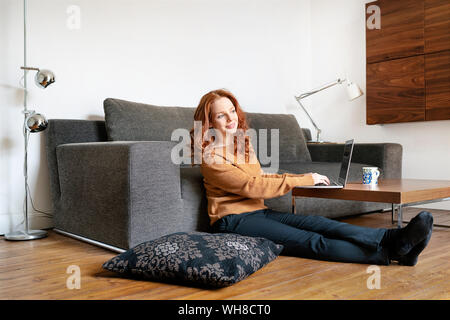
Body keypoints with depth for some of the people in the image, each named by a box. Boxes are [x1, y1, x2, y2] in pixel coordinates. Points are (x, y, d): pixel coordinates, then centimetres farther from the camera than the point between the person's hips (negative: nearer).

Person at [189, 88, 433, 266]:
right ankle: (390, 252, -36)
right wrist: (302, 180, -15)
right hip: (232, 220, -7)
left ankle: (394, 238, -34)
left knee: (317, 223, -20)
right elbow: (252, 186, -18)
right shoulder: (210, 156, -11)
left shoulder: (243, 141, 17)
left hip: (258, 212, 7)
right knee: (313, 242, -24)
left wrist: (303, 177, 12)